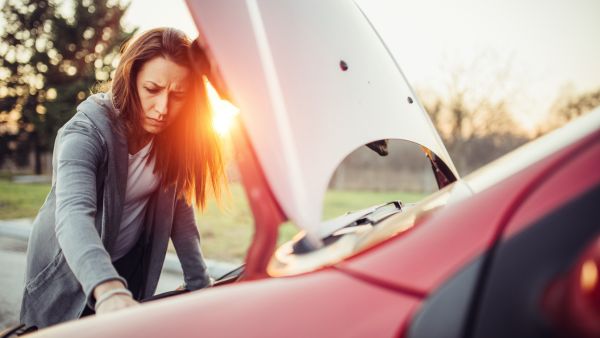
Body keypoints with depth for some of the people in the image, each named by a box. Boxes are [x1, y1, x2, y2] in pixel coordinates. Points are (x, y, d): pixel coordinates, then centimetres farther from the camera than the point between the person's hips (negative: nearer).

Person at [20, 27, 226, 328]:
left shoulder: (171, 135, -13)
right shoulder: (86, 134, -29)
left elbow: (179, 208, -8)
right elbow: (73, 215, -45)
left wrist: (200, 282, -16)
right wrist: (108, 289, -63)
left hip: (129, 269, 4)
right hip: (68, 276, -4)